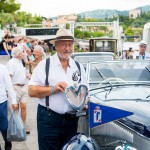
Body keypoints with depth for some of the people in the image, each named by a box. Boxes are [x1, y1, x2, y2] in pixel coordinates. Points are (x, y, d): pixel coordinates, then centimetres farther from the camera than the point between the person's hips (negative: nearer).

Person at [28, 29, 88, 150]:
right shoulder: (45, 65, -2)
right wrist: (53, 89, -19)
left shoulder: (78, 67, 11)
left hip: (72, 119, 4)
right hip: (49, 119, -4)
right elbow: (32, 91, -7)